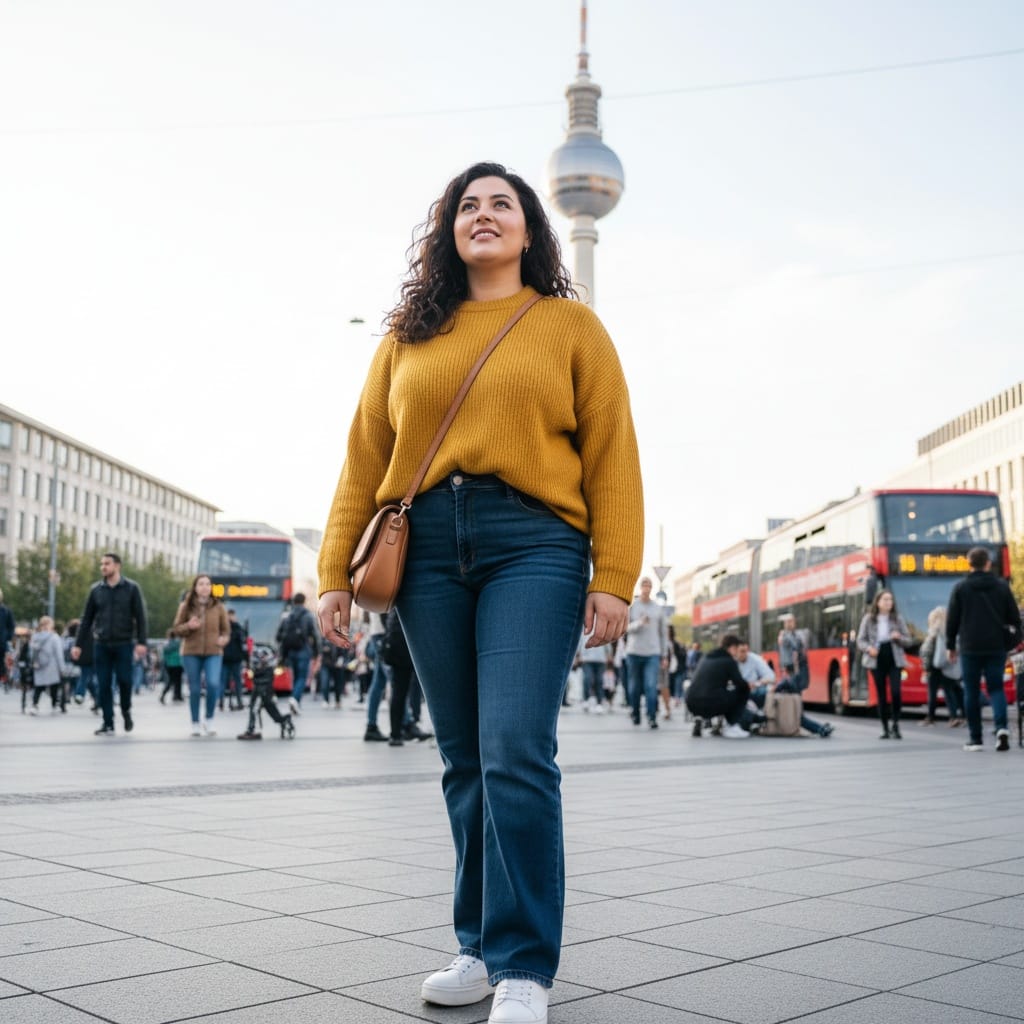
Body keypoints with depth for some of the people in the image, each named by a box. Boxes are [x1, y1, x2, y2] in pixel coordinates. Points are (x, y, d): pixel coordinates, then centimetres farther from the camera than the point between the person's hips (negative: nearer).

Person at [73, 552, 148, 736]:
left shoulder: (131, 588, 0)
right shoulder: (96, 590, 8)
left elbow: (140, 617, -3)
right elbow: (87, 619, 10)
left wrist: (141, 642, -12)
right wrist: (78, 644, 6)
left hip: (123, 644, -2)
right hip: (101, 645, 2)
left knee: (124, 680, -6)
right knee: (103, 685, 0)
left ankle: (126, 711, 22)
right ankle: (108, 724, 7)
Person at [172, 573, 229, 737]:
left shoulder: (218, 607, 6)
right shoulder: (185, 606, 5)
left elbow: (226, 629, 13)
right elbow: (176, 629, 7)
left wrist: (224, 638, -9)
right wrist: (188, 626, -13)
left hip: (213, 653, 0)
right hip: (191, 653, 0)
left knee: (213, 684, -18)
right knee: (195, 689, 2)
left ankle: (209, 720, 1)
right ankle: (195, 724, 16)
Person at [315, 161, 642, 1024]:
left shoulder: (570, 326, 9)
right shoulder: (409, 336, 17)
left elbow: (611, 457, 2)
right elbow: (365, 457, 13)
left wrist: (613, 579, -7)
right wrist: (336, 572, 6)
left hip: (533, 542, -3)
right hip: (428, 549, 3)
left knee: (516, 752, -12)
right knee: (466, 761, 8)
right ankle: (482, 947, 19)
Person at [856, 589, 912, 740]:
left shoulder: (897, 618, 6)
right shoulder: (868, 619, 3)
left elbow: (909, 640, 9)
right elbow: (860, 641, 5)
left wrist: (899, 638, -12)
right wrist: (868, 648, -15)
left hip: (894, 660, 0)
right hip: (877, 660, 0)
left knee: (896, 692, -15)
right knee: (881, 695, 3)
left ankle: (895, 725, 1)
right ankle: (885, 729, 12)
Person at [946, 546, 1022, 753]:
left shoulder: (961, 588, -1)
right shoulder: (1002, 586, 4)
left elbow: (952, 619, 1)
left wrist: (951, 645, 10)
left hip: (970, 648, -1)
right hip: (997, 647, 2)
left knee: (972, 692, 6)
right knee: (996, 687, 9)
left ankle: (975, 738, 7)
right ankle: (1001, 727, -15)